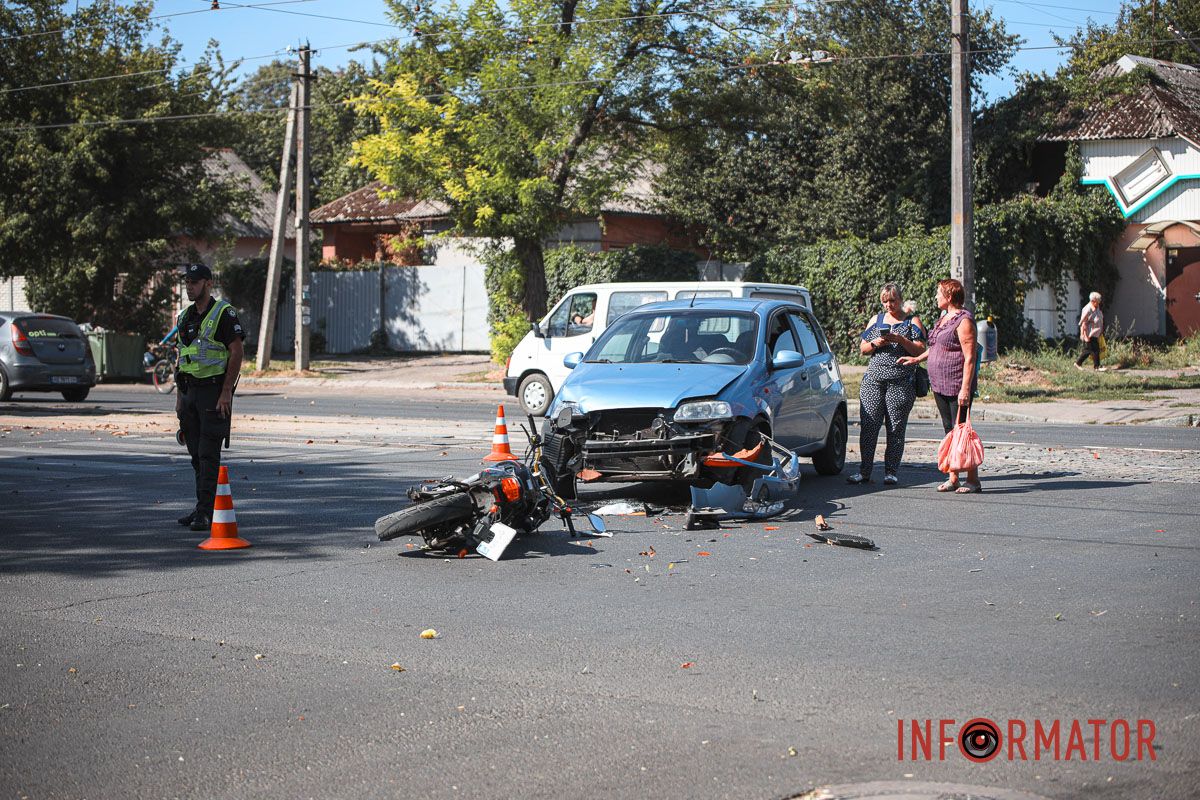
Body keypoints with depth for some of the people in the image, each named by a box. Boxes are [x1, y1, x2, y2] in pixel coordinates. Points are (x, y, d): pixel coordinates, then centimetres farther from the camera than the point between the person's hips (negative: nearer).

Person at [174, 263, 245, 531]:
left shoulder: (223, 313, -9)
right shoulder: (185, 317, 14)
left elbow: (237, 353, -13)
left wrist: (226, 392, -18)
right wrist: (180, 396, 14)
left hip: (214, 391, -7)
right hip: (190, 391, 7)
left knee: (209, 455, -10)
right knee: (197, 454, 10)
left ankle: (205, 512, -10)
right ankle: (203, 507, 18)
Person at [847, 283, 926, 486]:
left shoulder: (911, 322, 8)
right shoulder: (876, 321, 18)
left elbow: (920, 350, -2)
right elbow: (862, 349, 17)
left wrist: (901, 340, -16)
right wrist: (875, 343, -4)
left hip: (901, 383, -3)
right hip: (873, 380, 3)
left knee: (896, 429, -2)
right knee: (868, 427, -4)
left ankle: (891, 473, 3)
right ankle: (864, 472, -2)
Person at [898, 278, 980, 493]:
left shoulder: (964, 321, -13)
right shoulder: (944, 318, 15)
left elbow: (970, 357, -17)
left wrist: (965, 388, -22)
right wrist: (917, 359, 26)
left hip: (957, 387, -9)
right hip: (939, 386, 9)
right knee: (949, 431, 10)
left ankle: (973, 479, -2)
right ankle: (953, 478, 14)